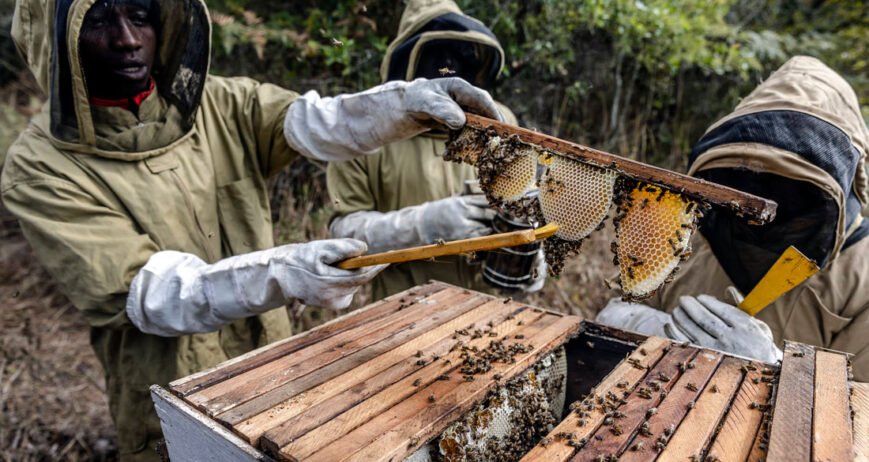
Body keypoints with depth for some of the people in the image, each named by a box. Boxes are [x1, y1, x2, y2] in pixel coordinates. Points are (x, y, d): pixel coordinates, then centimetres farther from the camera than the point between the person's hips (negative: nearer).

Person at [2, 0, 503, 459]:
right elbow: (143, 290, -22)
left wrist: (407, 102, -35)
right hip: (171, 406, -3)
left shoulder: (217, 104, -2)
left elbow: (310, 123, -17)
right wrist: (280, 275, -37)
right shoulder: (41, 168, -13)